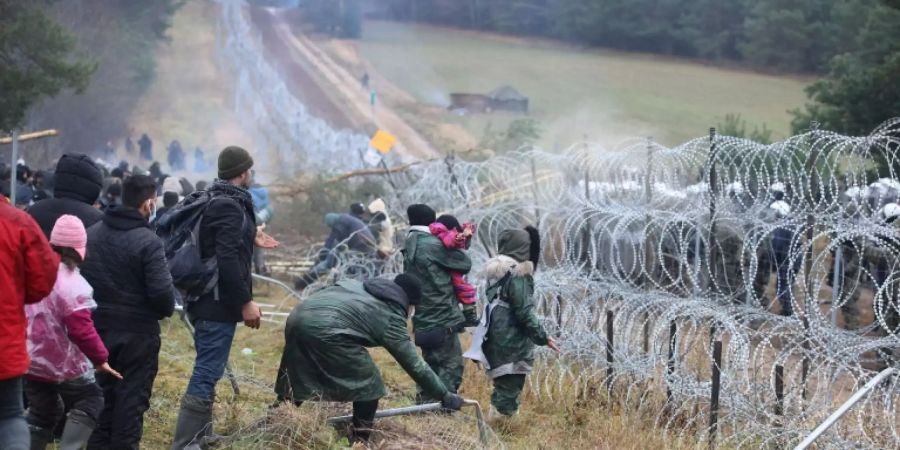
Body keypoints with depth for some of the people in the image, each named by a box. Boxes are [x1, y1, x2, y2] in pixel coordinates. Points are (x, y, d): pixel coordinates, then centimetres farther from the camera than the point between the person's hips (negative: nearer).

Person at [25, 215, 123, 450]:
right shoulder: (71, 282, -20)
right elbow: (81, 329, -22)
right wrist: (100, 358, -12)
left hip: (30, 359, 7)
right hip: (62, 362, -7)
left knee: (42, 413, 18)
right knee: (90, 401, 10)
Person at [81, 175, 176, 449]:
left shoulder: (91, 234, 3)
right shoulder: (147, 241, -18)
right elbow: (162, 292, -20)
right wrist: (165, 311, 1)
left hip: (98, 327, 6)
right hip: (137, 333, -6)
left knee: (102, 395, 17)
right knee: (132, 398, 3)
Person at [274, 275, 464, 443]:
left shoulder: (362, 288, 30)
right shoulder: (391, 317, 10)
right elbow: (414, 364, 10)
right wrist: (445, 396, 16)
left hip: (298, 317, 8)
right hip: (326, 329, -8)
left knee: (295, 382, 23)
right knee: (369, 384, 9)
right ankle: (359, 441, 13)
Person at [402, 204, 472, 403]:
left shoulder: (410, 249, 13)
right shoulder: (433, 245, -13)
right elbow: (465, 264, -7)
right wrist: (455, 248, 14)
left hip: (424, 320, 8)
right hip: (442, 319, -8)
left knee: (432, 364, 17)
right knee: (452, 364, -4)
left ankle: (424, 402, 18)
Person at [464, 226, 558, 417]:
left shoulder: (497, 271, 9)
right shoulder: (517, 275, -16)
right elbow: (524, 312, -17)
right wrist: (542, 337, -11)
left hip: (496, 339, 8)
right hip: (513, 342, -8)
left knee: (502, 385, 16)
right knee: (509, 389, -4)